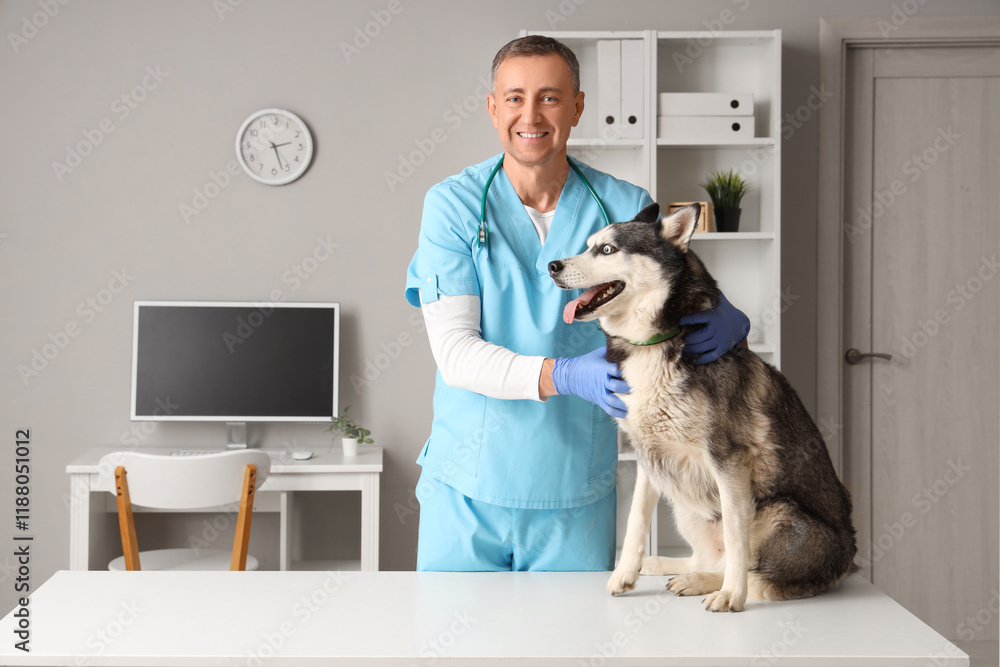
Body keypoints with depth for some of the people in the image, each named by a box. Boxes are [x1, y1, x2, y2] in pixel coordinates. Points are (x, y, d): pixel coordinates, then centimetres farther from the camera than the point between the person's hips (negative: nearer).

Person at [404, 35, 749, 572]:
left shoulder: (626, 208, -1)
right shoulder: (453, 205, -5)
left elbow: (691, 302, 7)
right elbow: (454, 351, -13)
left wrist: (726, 321, -18)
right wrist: (563, 375, -28)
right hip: (466, 490, -1)